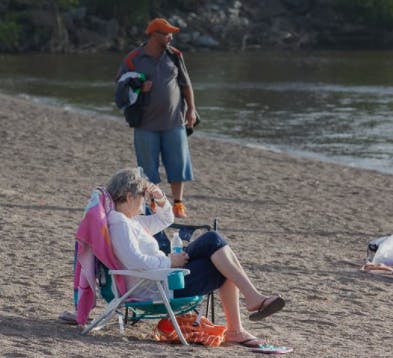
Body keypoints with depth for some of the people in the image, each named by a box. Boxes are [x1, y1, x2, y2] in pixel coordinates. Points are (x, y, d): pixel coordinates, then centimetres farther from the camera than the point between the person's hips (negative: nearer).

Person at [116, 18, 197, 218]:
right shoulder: (133, 59, -3)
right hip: (146, 123, -2)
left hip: (173, 121, 2)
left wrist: (191, 109, 6)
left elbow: (186, 84, 11)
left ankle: (178, 204, 10)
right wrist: (138, 89, -15)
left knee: (178, 163, 1)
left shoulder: (174, 56, 6)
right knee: (148, 166, 3)